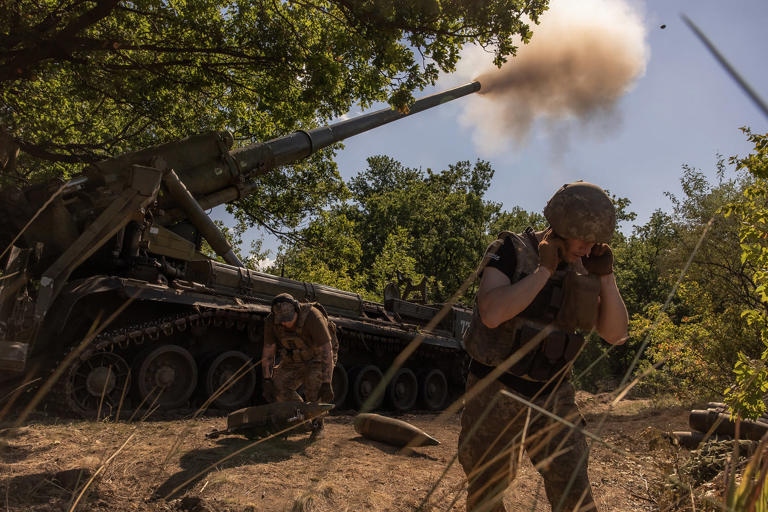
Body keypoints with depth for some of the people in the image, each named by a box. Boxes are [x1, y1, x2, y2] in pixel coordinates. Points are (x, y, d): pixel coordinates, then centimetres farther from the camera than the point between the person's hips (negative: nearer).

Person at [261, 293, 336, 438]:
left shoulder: (313, 317, -34)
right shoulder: (271, 322, -20)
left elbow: (326, 351, -32)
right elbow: (268, 352, -9)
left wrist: (326, 383, -34)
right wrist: (266, 380, -13)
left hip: (316, 360, -4)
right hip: (292, 362, 5)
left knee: (316, 386, -29)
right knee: (278, 387, -13)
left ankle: (317, 423, -3)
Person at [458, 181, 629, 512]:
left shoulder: (584, 269, 2)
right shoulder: (511, 252, -13)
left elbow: (616, 335, 0)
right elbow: (491, 314, -29)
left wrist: (605, 275, -10)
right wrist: (545, 270, -24)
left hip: (553, 397, 3)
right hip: (496, 395, -3)